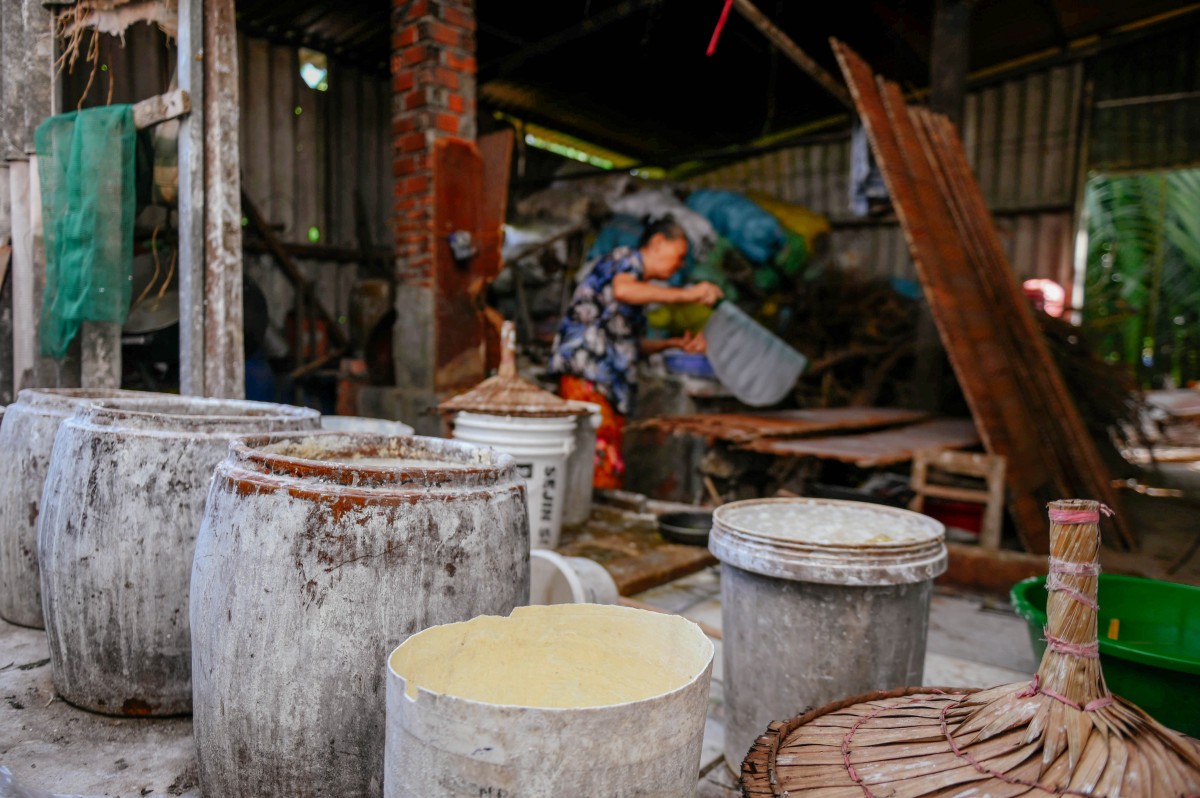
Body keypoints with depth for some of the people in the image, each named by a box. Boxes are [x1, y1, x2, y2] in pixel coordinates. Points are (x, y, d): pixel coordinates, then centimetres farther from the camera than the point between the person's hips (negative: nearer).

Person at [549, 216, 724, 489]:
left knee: (609, 471, 3)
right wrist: (686, 294, -20)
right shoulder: (627, 258, 2)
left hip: (612, 384, 9)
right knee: (601, 467, -17)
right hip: (586, 375, -9)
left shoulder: (640, 284, 28)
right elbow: (622, 289, -24)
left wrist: (675, 343, 17)